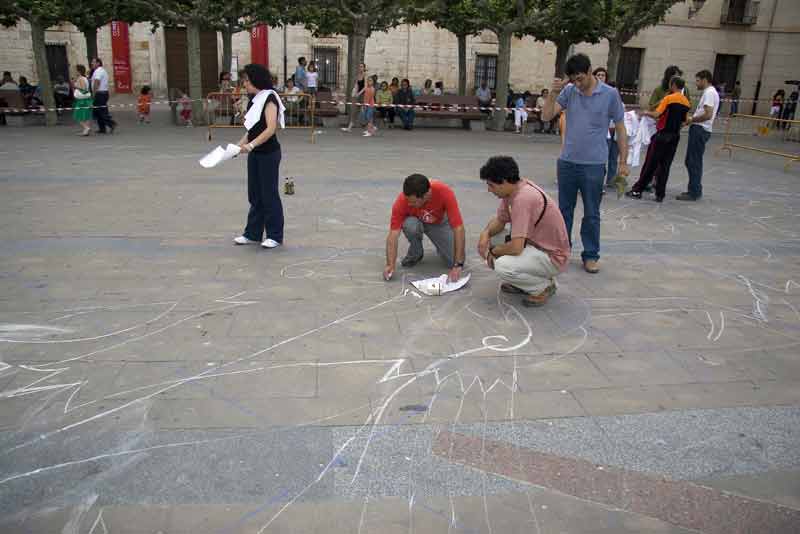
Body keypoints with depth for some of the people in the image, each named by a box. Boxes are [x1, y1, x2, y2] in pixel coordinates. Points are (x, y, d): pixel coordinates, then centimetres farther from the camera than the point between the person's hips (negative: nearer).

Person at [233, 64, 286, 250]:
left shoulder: (269, 99, -14)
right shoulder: (254, 100, 11)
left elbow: (271, 129, -24)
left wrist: (251, 145, -30)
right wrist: (239, 145, 5)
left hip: (269, 154, -8)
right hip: (254, 154, 8)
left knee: (269, 194, 0)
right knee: (254, 194, 13)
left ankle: (275, 236, 12)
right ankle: (252, 234, 22)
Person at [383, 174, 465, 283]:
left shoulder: (445, 192, -37)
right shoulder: (402, 200, -33)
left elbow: (459, 229, -36)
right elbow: (393, 233, -31)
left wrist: (457, 265, -40)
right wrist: (390, 265, -43)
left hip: (440, 223, 0)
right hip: (417, 221, 0)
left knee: (453, 262, -19)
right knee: (410, 225, -37)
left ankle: (440, 246, 15)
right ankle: (415, 253, -5)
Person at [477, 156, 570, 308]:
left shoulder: (522, 199, -30)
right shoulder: (513, 189, -2)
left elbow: (515, 247, -32)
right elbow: (500, 220, 11)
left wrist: (493, 251, -13)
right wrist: (486, 233, -10)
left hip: (553, 257, -10)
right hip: (537, 245, 10)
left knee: (502, 267, -30)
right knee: (491, 240, 6)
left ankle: (544, 286, -3)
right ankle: (521, 283, 15)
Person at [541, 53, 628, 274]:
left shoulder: (610, 94, -5)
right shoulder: (569, 91, 1)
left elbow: (620, 128, 1)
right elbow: (546, 116, -3)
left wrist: (623, 161, -1)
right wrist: (553, 93, -18)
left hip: (594, 164, -3)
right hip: (567, 162, 3)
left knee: (591, 214, 7)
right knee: (564, 210, 13)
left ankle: (590, 255, 18)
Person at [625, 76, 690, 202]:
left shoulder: (669, 98, -11)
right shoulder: (686, 102, 7)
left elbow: (656, 115, -17)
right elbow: (683, 121, 12)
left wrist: (646, 112, 1)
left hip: (663, 135, -5)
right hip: (675, 136, 5)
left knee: (651, 164, 0)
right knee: (665, 165, 7)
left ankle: (637, 190, 5)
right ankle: (660, 194, 7)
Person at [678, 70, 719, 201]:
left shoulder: (709, 93, -14)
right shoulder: (709, 92, 19)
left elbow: (708, 115, -23)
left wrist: (692, 120, -12)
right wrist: (692, 119, 10)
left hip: (700, 130, -10)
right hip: (699, 130, 10)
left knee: (694, 162, -6)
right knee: (691, 161, 14)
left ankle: (694, 192, -1)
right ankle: (695, 190, 21)